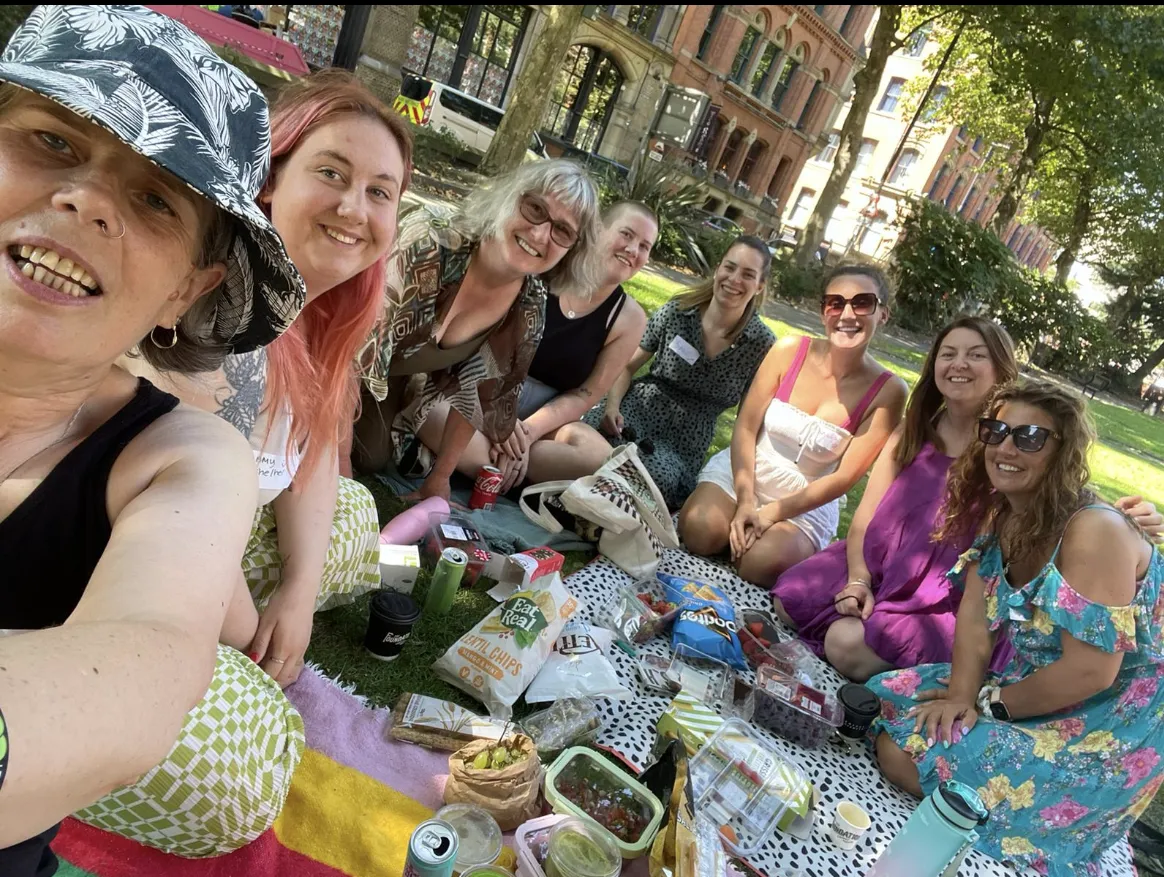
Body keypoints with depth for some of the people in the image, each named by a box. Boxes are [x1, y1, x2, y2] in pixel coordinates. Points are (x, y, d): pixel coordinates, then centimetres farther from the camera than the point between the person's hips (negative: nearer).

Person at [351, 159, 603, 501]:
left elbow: (476, 393, -5)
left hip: (397, 374, 4)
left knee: (371, 459, 3)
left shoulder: (530, 309, -20)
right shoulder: (427, 241, -38)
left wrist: (439, 478, 0)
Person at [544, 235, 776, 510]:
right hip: (638, 407, 1)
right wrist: (612, 406, -9)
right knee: (570, 435, -36)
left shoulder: (763, 344, -2)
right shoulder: (676, 311, 1)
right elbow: (627, 365, 9)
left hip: (684, 443, 0)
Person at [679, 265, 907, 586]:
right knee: (700, 532, -25)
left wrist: (773, 512, -17)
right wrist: (746, 501, -18)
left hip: (807, 505, -1)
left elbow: (844, 477, -12)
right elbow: (745, 427, -9)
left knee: (762, 563, -27)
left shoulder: (888, 391, -13)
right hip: (742, 472, 1)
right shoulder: (789, 351, -10)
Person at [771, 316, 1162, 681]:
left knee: (849, 644, -22)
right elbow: (866, 516, 0)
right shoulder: (911, 432, 2)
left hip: (955, 603, -5)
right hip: (885, 569, 5)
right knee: (790, 602, -2)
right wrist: (858, 581, -13)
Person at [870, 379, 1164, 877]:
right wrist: (961, 697, -17)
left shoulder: (1095, 532, -26)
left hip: (1107, 721, -8)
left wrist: (989, 704, -15)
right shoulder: (999, 514, 0)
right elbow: (975, 616, -2)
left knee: (909, 757, -15)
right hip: (1023, 681, 8)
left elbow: (1089, 672, -28)